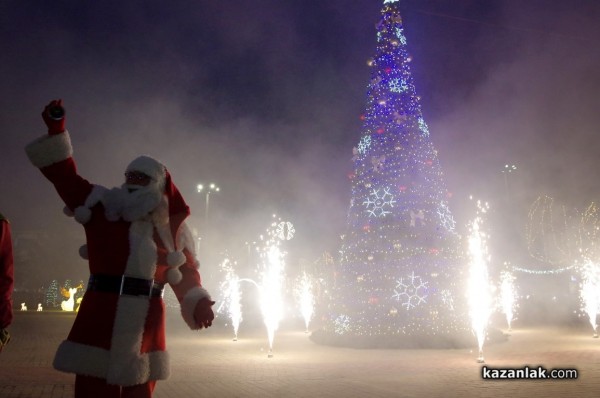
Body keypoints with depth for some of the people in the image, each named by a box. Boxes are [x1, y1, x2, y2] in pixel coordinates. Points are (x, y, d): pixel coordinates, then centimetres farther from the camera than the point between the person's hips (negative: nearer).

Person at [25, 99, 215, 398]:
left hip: (146, 326, 2)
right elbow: (66, 177, 5)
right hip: (99, 322, -1)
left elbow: (186, 274, 13)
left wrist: (198, 303, -4)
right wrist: (56, 131, -2)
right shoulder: (104, 207, 7)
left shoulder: (172, 230, 9)